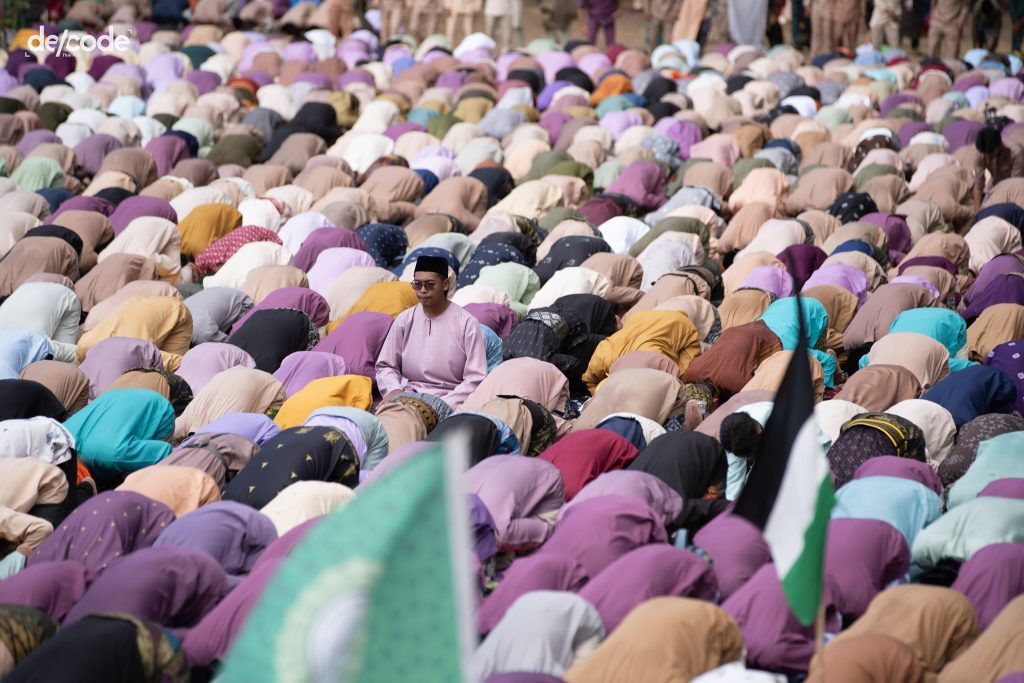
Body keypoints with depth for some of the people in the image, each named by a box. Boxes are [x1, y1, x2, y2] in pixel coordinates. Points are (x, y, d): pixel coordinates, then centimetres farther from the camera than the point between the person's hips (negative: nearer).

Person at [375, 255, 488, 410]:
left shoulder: (467, 323, -1)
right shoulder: (405, 320, 12)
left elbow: (474, 379, -6)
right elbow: (385, 366, 17)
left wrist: (445, 404, -18)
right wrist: (394, 390, -5)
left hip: (451, 400, -3)